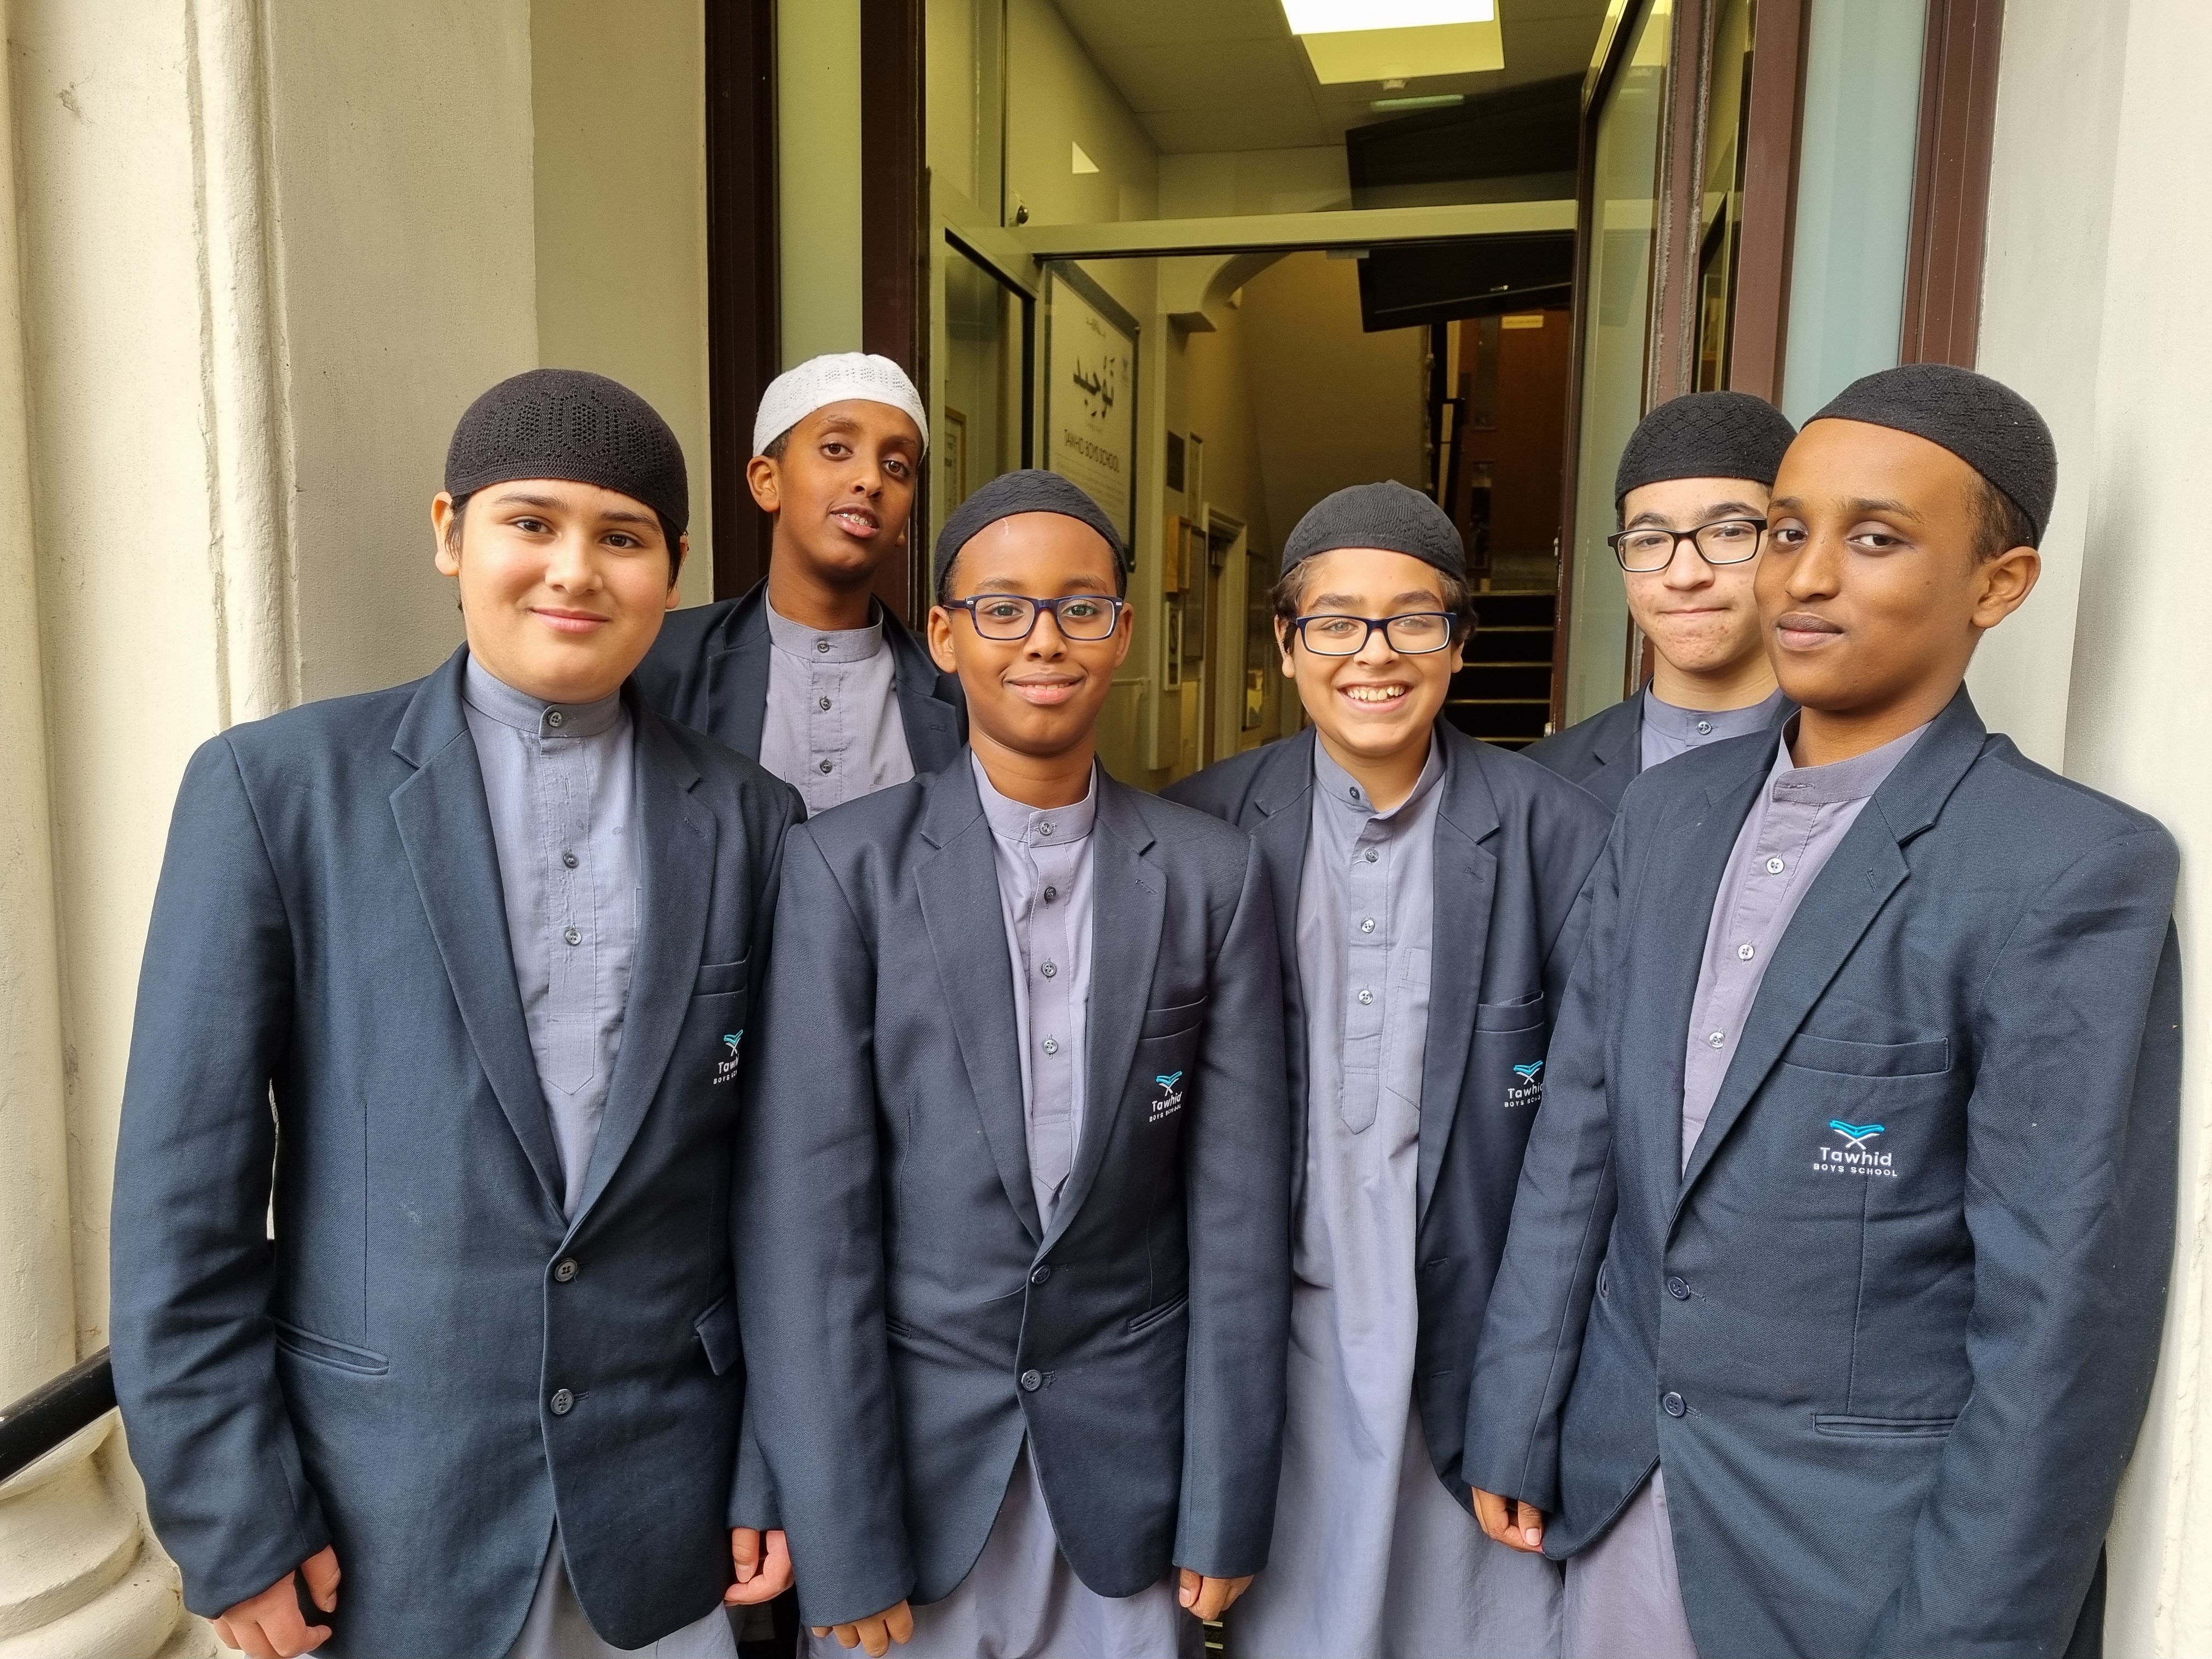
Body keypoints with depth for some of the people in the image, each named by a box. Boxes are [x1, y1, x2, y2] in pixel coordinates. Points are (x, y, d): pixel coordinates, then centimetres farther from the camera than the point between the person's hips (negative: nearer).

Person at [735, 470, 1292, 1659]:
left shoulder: (1214, 875, -4)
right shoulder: (844, 866, -9)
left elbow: (1239, 1202, -2)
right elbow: (806, 1206, -10)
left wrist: (1227, 1508, -1)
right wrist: (841, 1538, -10)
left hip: (1129, 1450, 2)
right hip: (910, 1440, -1)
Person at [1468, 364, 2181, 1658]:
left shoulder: (2077, 872, -16)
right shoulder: (1667, 815, 1)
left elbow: (2063, 1307, -16)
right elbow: (1578, 1136, 2)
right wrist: (1515, 1431, 4)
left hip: (1872, 1545, -5)